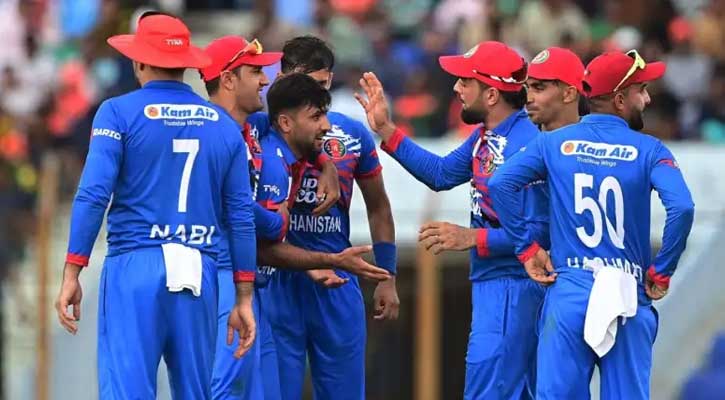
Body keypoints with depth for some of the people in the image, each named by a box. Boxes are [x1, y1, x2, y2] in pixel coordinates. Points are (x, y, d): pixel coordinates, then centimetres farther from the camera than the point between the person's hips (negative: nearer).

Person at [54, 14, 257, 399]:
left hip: (135, 266, -4)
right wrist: (244, 298, 14)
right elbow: (241, 216, 11)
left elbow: (93, 194, -8)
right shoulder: (224, 126, 12)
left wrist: (72, 274, -7)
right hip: (200, 276, 4)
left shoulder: (120, 113, 1)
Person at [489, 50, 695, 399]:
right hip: (627, 298, -2)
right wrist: (661, 272, -4)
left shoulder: (555, 143, 6)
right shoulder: (648, 151, -2)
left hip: (568, 294, 2)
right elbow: (682, 207, -16)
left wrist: (527, 248, 3)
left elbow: (500, 184, -5)